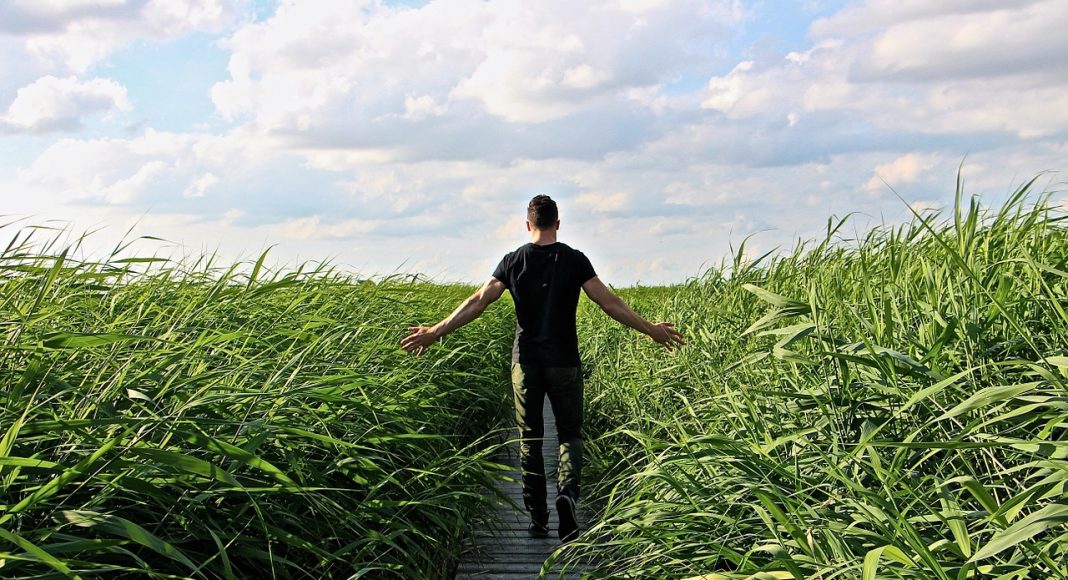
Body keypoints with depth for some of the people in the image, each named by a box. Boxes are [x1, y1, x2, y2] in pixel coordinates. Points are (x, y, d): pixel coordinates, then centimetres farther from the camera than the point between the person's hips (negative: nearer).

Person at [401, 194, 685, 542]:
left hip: (526, 362, 1)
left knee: (529, 438, 11)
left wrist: (435, 332, 1)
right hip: (564, 363, -1)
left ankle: (537, 519, 14)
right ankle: (567, 491, -18)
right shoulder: (574, 260, -4)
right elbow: (609, 304, -6)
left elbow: (477, 303, -4)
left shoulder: (513, 262, 0)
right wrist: (651, 329, 3)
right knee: (570, 433, 10)